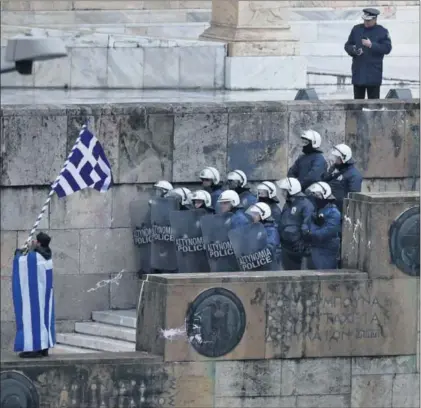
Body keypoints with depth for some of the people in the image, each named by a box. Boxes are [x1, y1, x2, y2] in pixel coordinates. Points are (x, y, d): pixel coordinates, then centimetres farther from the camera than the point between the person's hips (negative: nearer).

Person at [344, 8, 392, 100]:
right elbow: (347, 45, 14)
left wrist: (371, 45, -18)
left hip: (373, 74, -4)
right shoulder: (356, 29, 12)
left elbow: (387, 49, -8)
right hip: (358, 72, 4)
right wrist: (354, 50, -9)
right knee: (358, 100, 6)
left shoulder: (382, 32, 0)